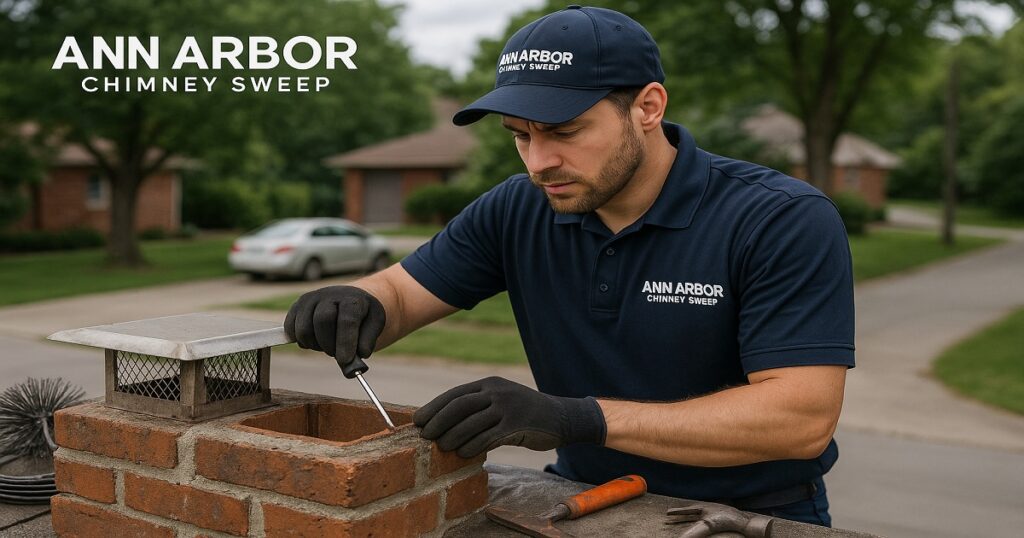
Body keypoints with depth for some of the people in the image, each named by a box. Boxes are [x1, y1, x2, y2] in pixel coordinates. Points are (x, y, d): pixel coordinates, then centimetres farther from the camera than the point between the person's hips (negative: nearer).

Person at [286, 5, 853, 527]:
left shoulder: (785, 222, -18)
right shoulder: (515, 212, -4)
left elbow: (803, 417, -25)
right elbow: (398, 292, 2)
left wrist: (582, 418, -35)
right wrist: (356, 308, -24)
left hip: (751, 516, -2)